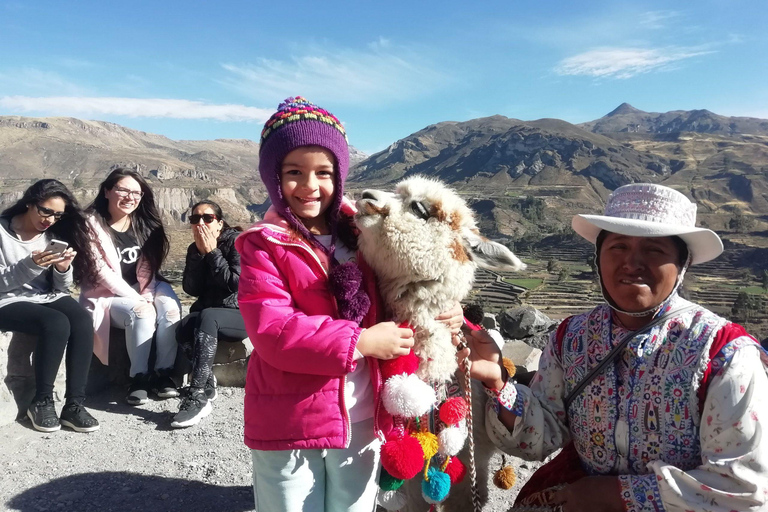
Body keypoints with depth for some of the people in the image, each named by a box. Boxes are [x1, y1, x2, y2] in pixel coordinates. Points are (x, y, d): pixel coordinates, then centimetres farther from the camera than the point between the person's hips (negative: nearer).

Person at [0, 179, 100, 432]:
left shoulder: (54, 235, 8)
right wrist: (31, 265, -26)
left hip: (48, 297, 5)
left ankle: (74, 405, -24)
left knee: (83, 321, -28)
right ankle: (42, 402, -16)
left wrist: (64, 269, -16)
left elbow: (61, 287, 6)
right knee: (57, 324, -34)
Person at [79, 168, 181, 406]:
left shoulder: (144, 224, 8)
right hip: (107, 295, -4)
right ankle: (138, 377, -22)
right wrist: (136, 298, -21)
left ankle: (163, 372, -18)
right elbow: (101, 272, -14)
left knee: (170, 308, -27)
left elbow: (148, 266, 4)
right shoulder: (92, 225, -7)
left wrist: (147, 295, -15)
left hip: (142, 291, 4)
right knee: (142, 312, -34)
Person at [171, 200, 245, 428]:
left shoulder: (237, 241, -8)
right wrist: (199, 253, -10)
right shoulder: (194, 249, 9)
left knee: (207, 317, -35)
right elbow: (191, 289, -1)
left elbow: (237, 283, -18)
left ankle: (197, 397, -37)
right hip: (209, 312, 5)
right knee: (183, 330, -27)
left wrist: (212, 252, -16)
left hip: (242, 314, -5)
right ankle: (208, 387, -12)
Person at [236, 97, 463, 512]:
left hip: (362, 422, 4)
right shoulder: (262, 246, -9)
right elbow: (271, 332, -20)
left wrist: (439, 314, -8)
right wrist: (359, 342, -22)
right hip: (289, 427, -3)